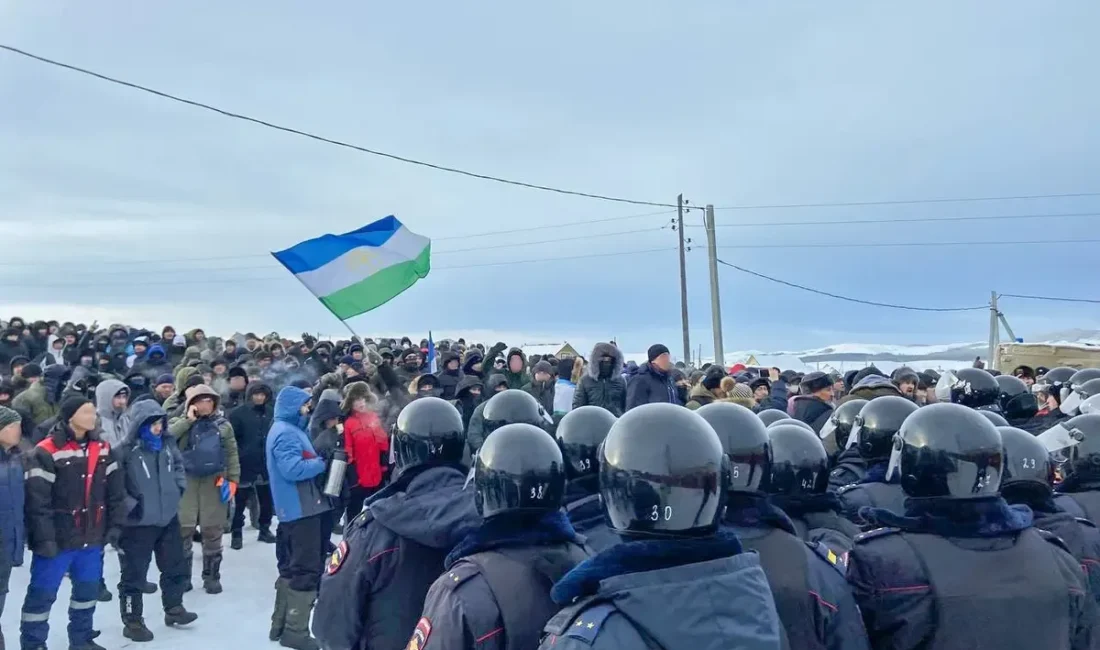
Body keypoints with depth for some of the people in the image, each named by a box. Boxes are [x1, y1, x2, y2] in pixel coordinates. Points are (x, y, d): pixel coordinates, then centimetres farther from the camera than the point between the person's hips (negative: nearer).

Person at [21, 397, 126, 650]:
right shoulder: (46, 452, -14)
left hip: (92, 537, 6)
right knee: (42, 593, 3)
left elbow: (115, 491, 9)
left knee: (88, 589, 18)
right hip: (58, 539, -6)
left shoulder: (103, 449, 5)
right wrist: (44, 538, -18)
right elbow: (36, 500, -17)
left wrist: (115, 524, 4)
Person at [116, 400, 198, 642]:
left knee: (175, 567, 19)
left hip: (168, 518, 6)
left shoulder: (167, 443, 0)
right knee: (134, 574, 7)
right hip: (138, 523, -6)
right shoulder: (125, 451, -19)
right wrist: (129, 505, -18)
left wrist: (179, 487, 7)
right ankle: (132, 622, 20)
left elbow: (178, 465, 18)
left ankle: (174, 609, 37)